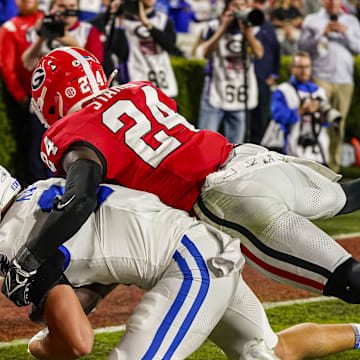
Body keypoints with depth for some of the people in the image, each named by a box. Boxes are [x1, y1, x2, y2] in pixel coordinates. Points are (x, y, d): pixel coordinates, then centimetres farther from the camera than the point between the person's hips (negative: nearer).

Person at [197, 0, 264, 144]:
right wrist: (223, 27, -14)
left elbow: (259, 53, -8)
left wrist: (247, 31, -18)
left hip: (241, 97, 2)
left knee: (234, 148, 7)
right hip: (215, 94, -2)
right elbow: (206, 52, -13)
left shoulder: (250, 27, 6)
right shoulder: (214, 25, 1)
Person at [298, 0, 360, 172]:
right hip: (321, 78, -2)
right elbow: (303, 45, 1)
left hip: (344, 80, 2)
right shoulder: (312, 20, 11)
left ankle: (333, 164, 6)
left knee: (338, 125, 1)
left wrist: (345, 33, -6)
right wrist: (322, 32, -9)